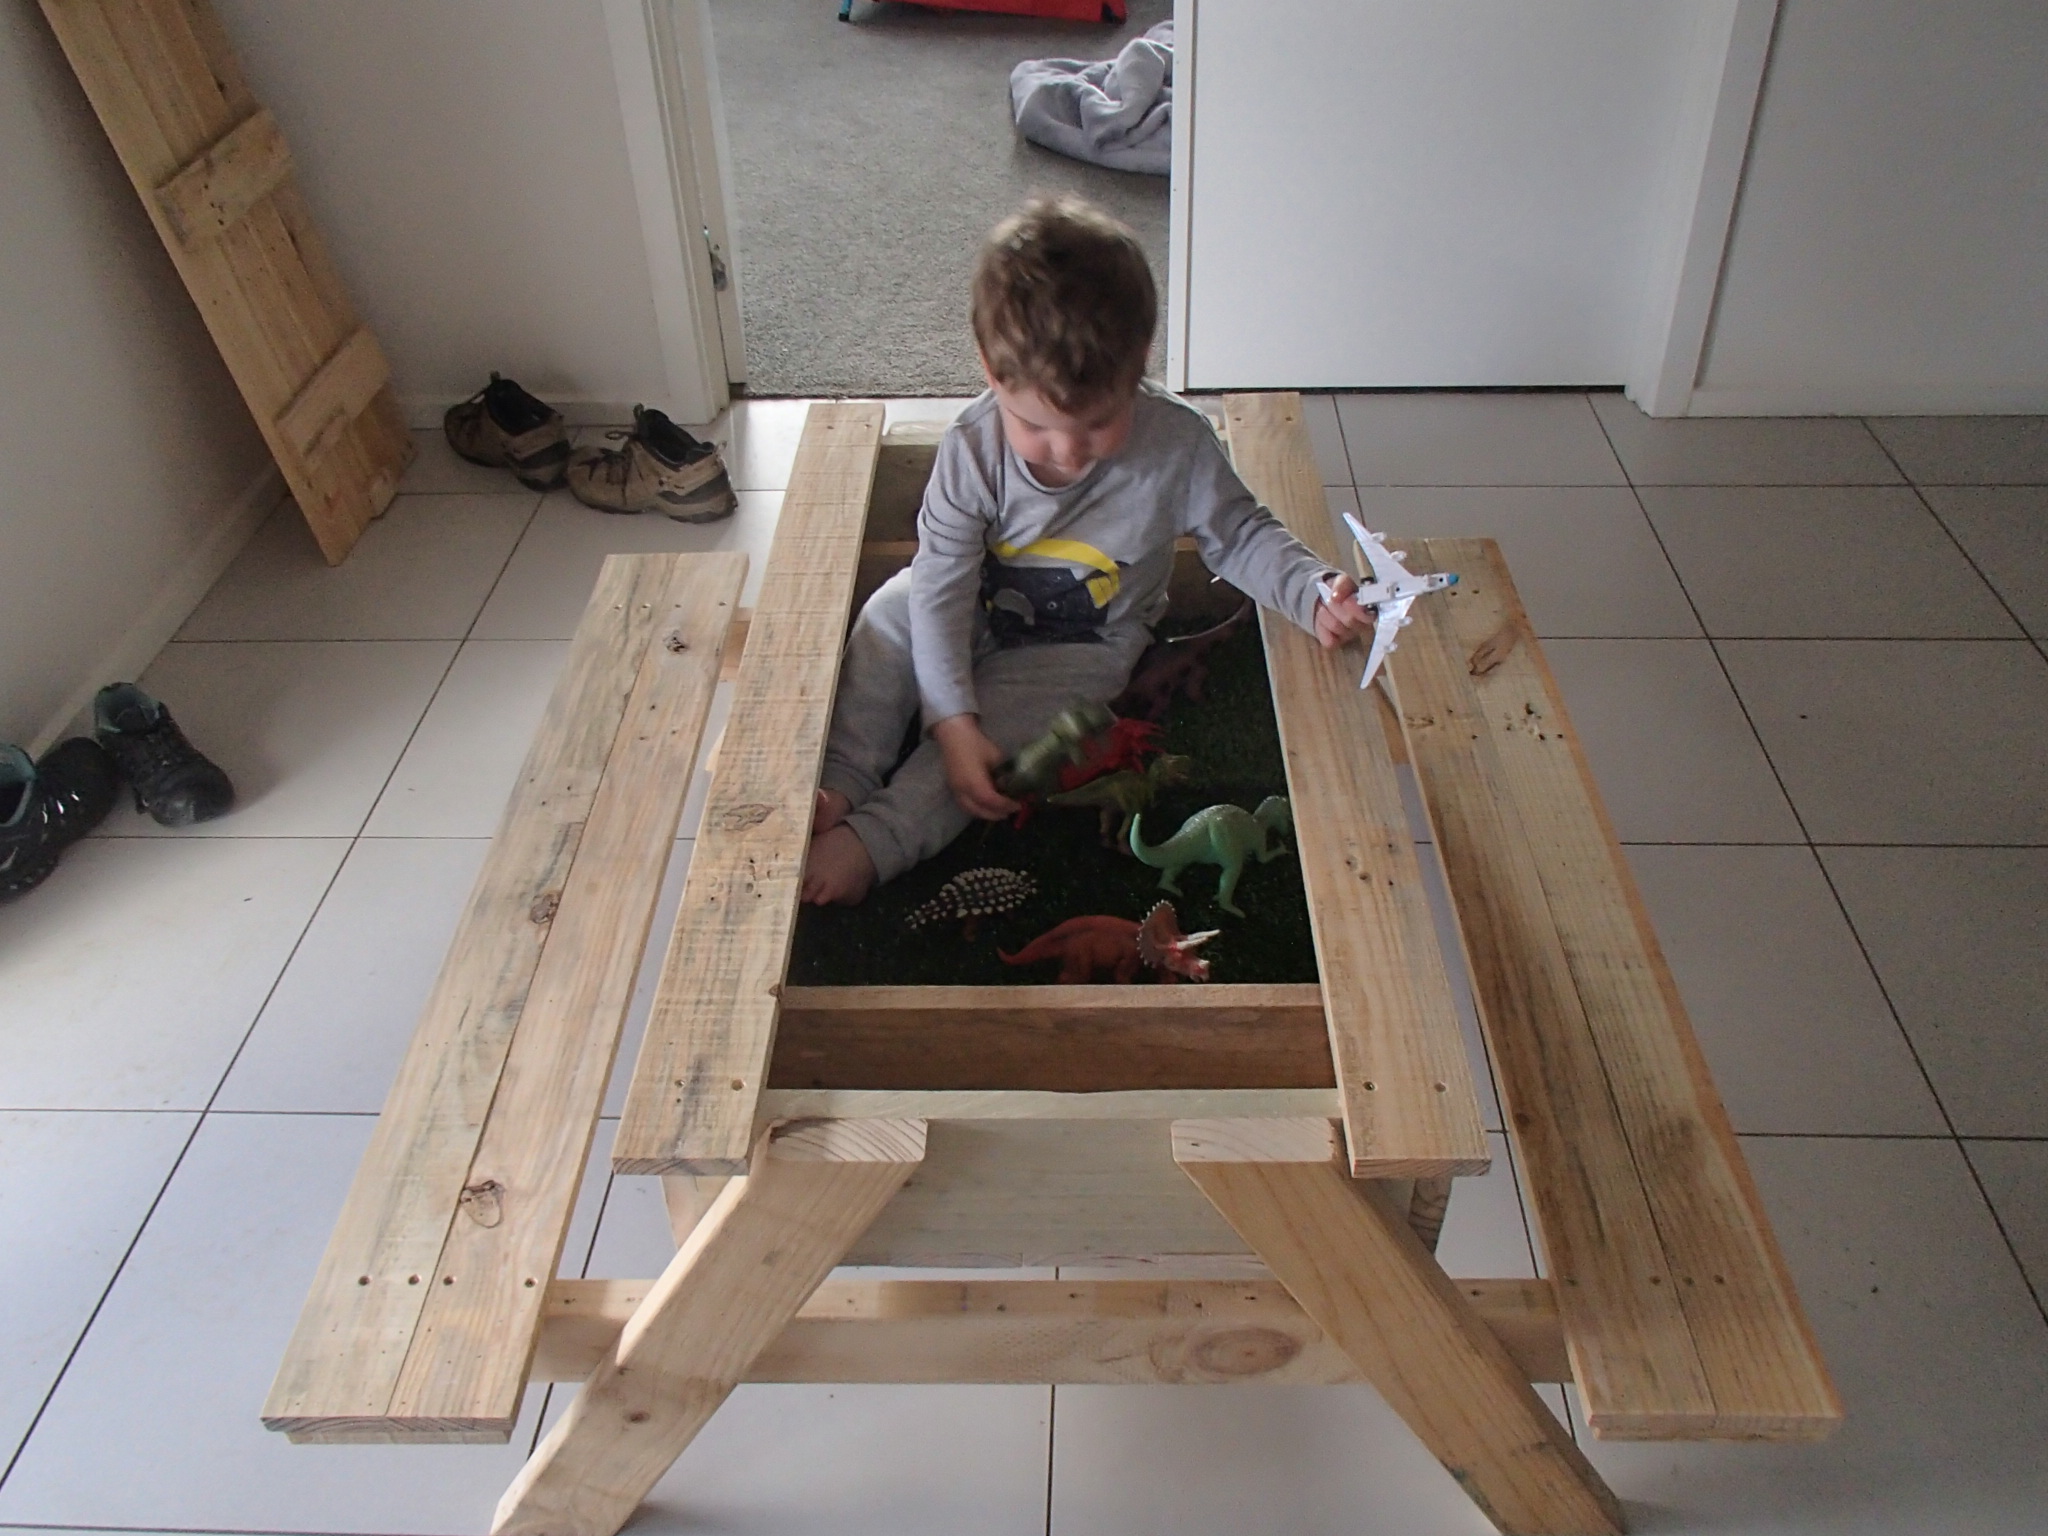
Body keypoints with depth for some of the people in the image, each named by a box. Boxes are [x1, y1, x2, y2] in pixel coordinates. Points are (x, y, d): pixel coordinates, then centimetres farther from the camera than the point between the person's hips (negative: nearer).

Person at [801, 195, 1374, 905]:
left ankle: (871, 842, -24)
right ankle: (840, 786, -18)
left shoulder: (1177, 446, -27)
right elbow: (941, 588, -25)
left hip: (1082, 648, -2)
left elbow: (1239, 536, -10)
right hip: (978, 611, 2)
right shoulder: (972, 449, -27)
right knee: (889, 620, -19)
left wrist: (1313, 594, -27)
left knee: (999, 723, -24)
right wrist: (951, 722, -31)